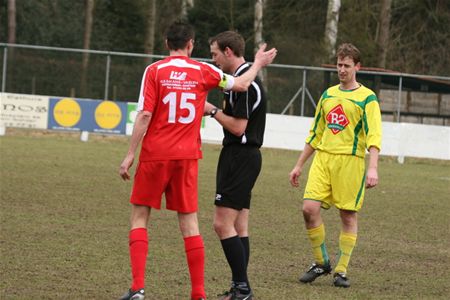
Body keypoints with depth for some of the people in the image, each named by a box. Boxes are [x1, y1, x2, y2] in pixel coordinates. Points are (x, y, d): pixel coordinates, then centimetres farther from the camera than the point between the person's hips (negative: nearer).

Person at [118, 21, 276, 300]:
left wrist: (130, 154, -7)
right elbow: (241, 84, 15)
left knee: (139, 217, 8)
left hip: (155, 154, -2)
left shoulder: (154, 70, -5)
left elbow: (144, 115, -11)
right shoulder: (203, 71, 2)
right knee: (190, 223, 8)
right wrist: (258, 64, 33)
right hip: (187, 156, 2)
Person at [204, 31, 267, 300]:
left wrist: (213, 111, -8)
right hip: (241, 156, 10)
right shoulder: (242, 78, 16)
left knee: (223, 224, -12)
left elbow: (238, 127, -19)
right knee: (239, 227, 9)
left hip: (240, 156, -10)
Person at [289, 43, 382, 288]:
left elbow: (374, 136, -12)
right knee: (309, 208, -9)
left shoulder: (367, 98, -2)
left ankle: (341, 271, 9)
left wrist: (373, 168, -24)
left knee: (348, 215, -1)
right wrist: (299, 166, 21)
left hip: (350, 160, -4)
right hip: (323, 157, 4)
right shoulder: (328, 95, 15)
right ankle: (321, 262, 8)